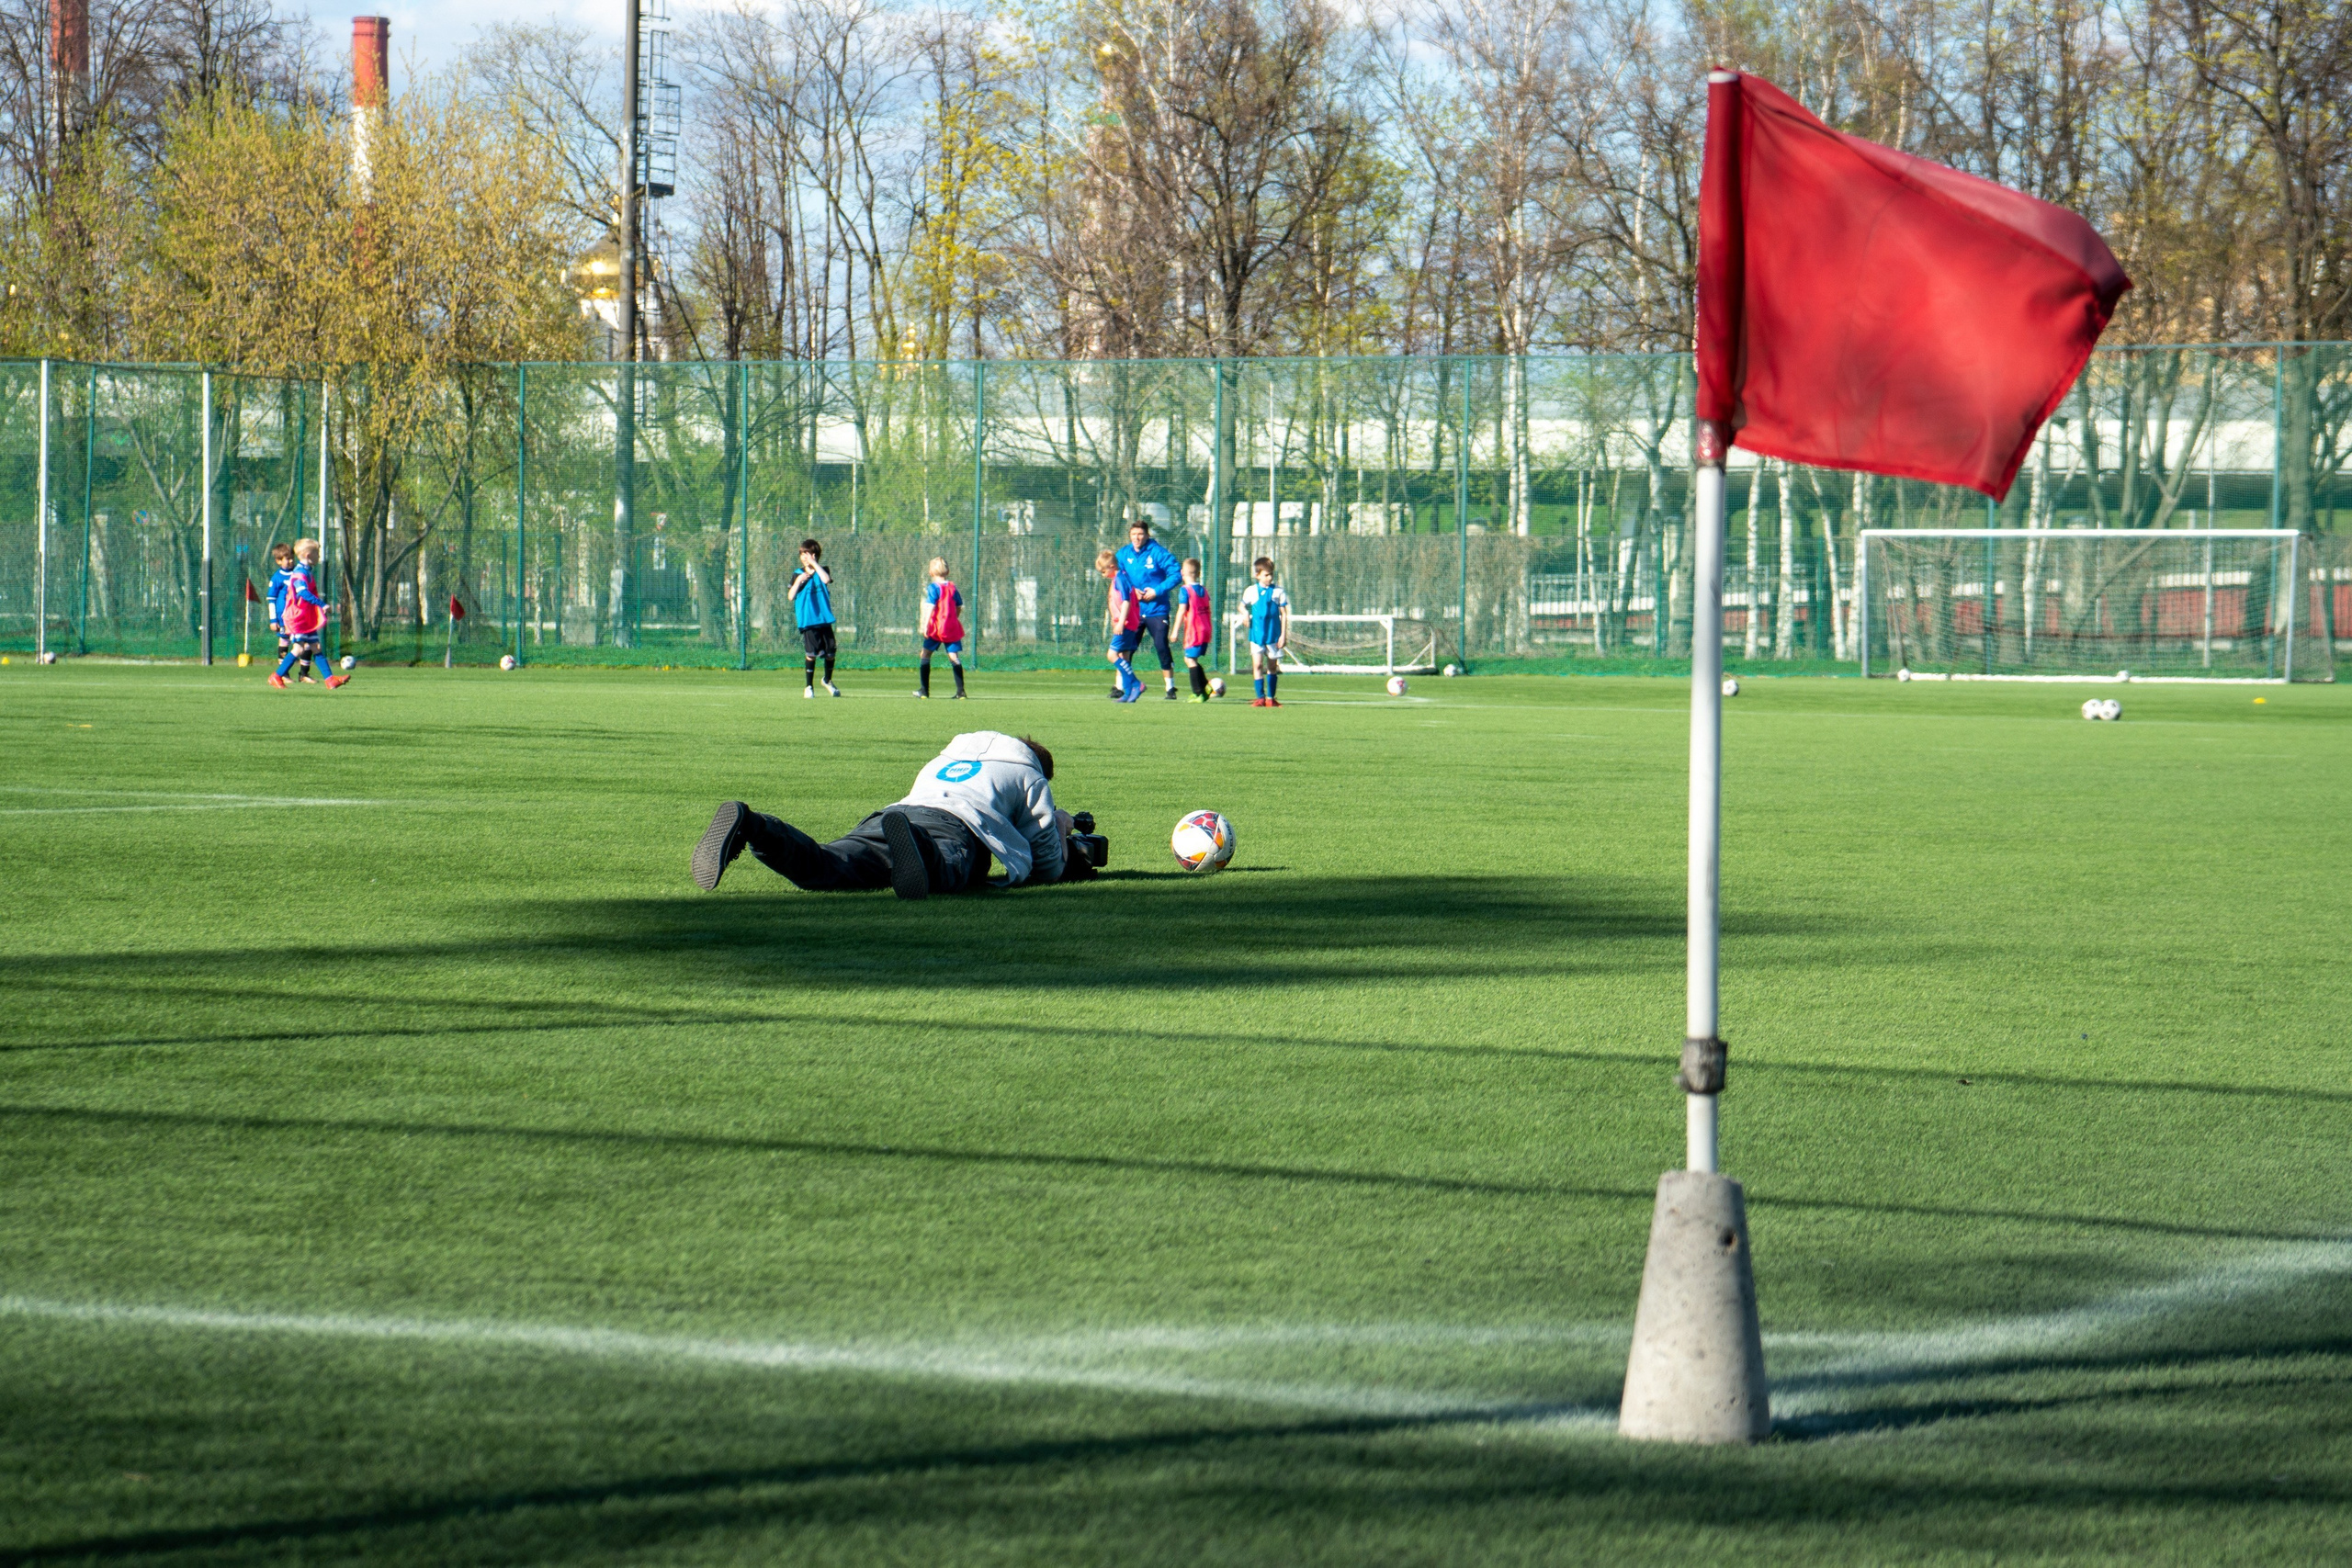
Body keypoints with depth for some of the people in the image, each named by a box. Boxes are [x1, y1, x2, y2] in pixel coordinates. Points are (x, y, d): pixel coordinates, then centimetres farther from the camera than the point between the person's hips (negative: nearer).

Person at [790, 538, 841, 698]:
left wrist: (814, 564, -15)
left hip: (824, 618, 1)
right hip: (807, 619, -1)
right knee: (811, 653, -8)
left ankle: (828, 680, 29)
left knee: (830, 652, 4)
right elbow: (791, 596, 0)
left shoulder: (821, 571, 6)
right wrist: (798, 582, -14)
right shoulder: (798, 574, 5)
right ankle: (808, 686, 4)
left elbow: (826, 579, -17)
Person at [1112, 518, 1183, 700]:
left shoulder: (1158, 553, -7)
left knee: (1162, 647, -7)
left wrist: (1157, 591, -16)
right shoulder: (1124, 554, 5)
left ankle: (1170, 688, 2)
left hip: (1156, 609, -4)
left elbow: (1175, 574, -8)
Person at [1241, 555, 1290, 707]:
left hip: (1274, 635, 0)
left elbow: (1284, 613, 1)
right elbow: (1242, 606, 15)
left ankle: (1270, 698, 16)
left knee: (1272, 667, 8)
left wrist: (1283, 634, -3)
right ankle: (1260, 697, -4)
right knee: (1257, 665, -7)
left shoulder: (1278, 591, -1)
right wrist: (1245, 613, -10)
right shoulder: (1251, 591, 2)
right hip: (1257, 635, 0)